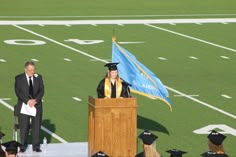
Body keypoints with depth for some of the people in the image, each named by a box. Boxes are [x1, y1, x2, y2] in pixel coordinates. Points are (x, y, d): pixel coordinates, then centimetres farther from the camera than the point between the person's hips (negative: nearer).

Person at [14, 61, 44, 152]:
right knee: (24, 126, -2)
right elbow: (18, 92, -9)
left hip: (36, 104, 2)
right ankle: (23, 145, 10)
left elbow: (41, 91, 2)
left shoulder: (38, 77, 7)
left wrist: (35, 100, -14)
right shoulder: (19, 78, -1)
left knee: (36, 126, 0)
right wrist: (27, 101, -20)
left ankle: (36, 146, 8)